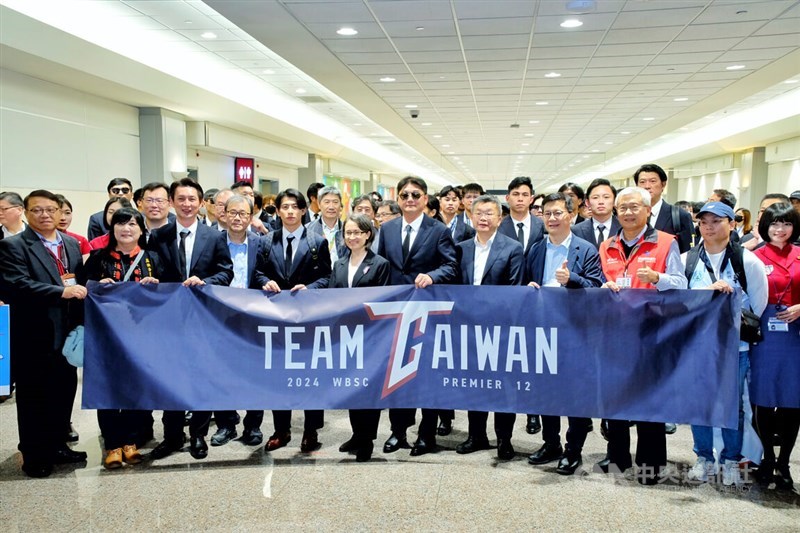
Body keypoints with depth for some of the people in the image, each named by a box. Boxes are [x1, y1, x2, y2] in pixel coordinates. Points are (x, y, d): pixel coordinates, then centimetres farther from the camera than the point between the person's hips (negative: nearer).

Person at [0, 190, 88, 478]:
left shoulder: (72, 244, 12)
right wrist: (61, 292, -27)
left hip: (67, 335, 6)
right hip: (34, 338, -6)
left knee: (64, 392, 15)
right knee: (33, 399, 7)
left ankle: (56, 445, 31)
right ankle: (34, 456, 21)